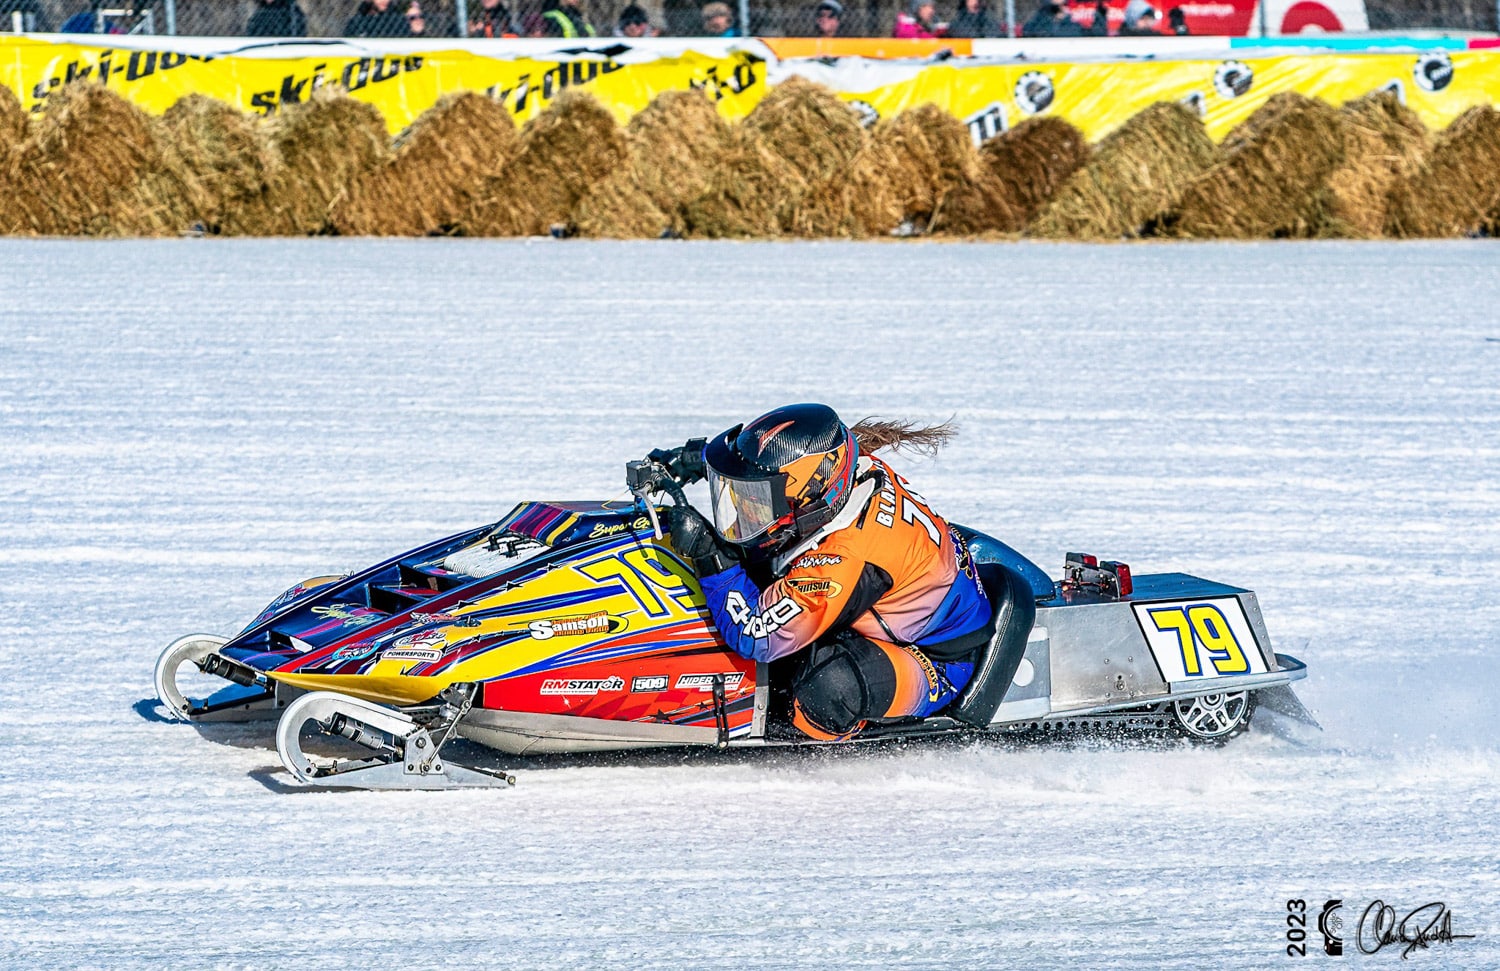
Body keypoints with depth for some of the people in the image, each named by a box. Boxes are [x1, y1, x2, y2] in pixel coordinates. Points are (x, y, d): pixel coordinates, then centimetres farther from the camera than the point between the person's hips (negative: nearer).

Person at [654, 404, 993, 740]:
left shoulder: (843, 560, -38)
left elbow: (759, 635, -31)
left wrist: (710, 559, -29)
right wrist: (696, 457, 7)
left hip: (938, 662, -9)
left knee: (830, 687, -37)